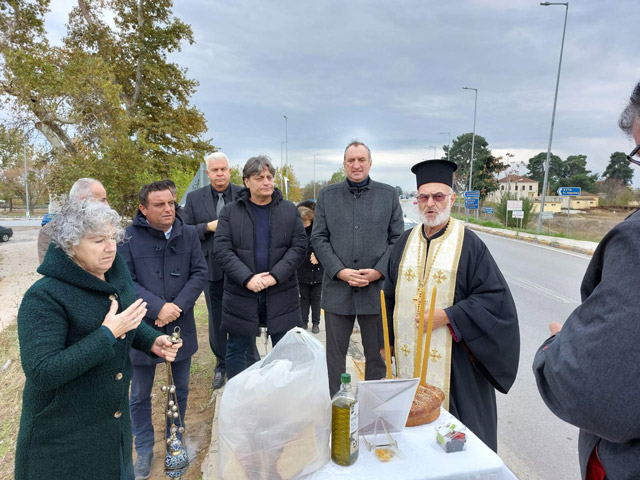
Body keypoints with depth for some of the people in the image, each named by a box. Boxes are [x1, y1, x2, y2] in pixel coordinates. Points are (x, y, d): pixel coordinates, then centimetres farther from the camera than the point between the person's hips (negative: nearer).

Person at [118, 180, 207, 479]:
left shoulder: (188, 234, -2)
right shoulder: (128, 238, -9)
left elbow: (200, 273, -4)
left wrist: (178, 306, -16)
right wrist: (158, 308, -21)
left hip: (181, 326, 2)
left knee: (181, 388, 18)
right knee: (140, 395, 13)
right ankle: (144, 450, 34)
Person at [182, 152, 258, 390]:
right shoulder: (194, 198, 3)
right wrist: (208, 227, -14)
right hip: (212, 269, 2)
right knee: (216, 320, 14)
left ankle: (252, 364, 25)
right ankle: (221, 366, 32)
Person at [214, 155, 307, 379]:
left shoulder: (289, 210, 5)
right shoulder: (230, 211, 2)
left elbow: (299, 246, -1)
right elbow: (222, 250, -5)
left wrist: (276, 275, -14)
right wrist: (247, 278, -17)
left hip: (281, 293, 1)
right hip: (240, 294, 0)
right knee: (237, 349, 12)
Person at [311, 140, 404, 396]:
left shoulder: (388, 194, 6)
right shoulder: (327, 195, 7)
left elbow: (397, 238, 3)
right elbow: (318, 238, 2)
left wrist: (378, 272, -10)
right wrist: (340, 271, -10)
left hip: (377, 288, 0)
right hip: (337, 288, 1)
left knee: (377, 356, 12)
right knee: (335, 355, 12)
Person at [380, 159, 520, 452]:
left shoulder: (468, 244, -7)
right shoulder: (406, 242, 6)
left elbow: (495, 296, -9)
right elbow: (390, 295, 12)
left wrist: (447, 315, -17)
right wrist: (385, 339, 11)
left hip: (453, 360, -4)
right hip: (409, 357, 4)